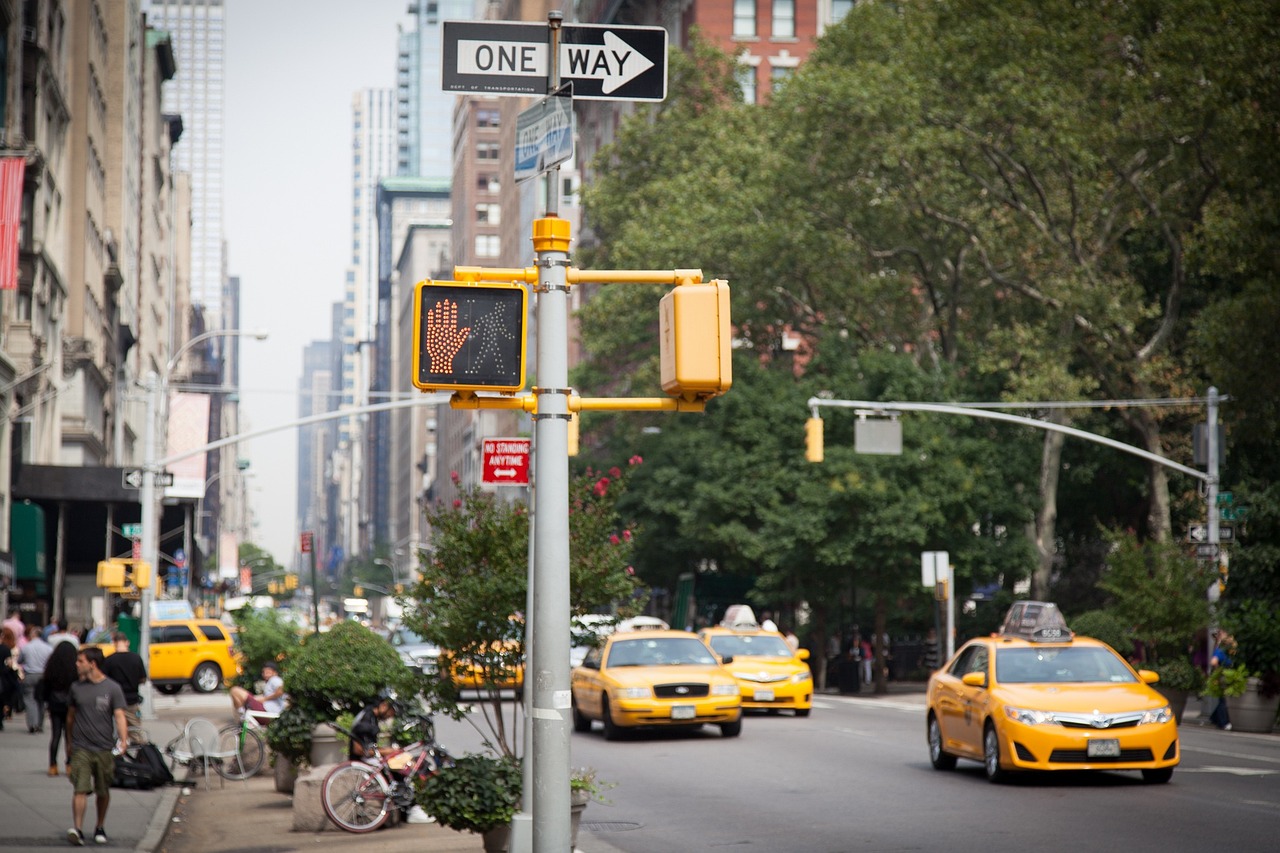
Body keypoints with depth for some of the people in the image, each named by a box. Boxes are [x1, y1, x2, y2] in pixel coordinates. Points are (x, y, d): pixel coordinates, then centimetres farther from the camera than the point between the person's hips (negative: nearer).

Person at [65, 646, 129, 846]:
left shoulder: (112, 688, -2)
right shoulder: (76, 687, 6)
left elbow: (119, 716, -8)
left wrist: (124, 740, -22)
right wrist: (69, 741, 21)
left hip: (105, 748, -1)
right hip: (81, 747, 1)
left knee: (103, 792, 10)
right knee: (80, 789, -12)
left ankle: (100, 828, 26)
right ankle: (78, 829, -16)